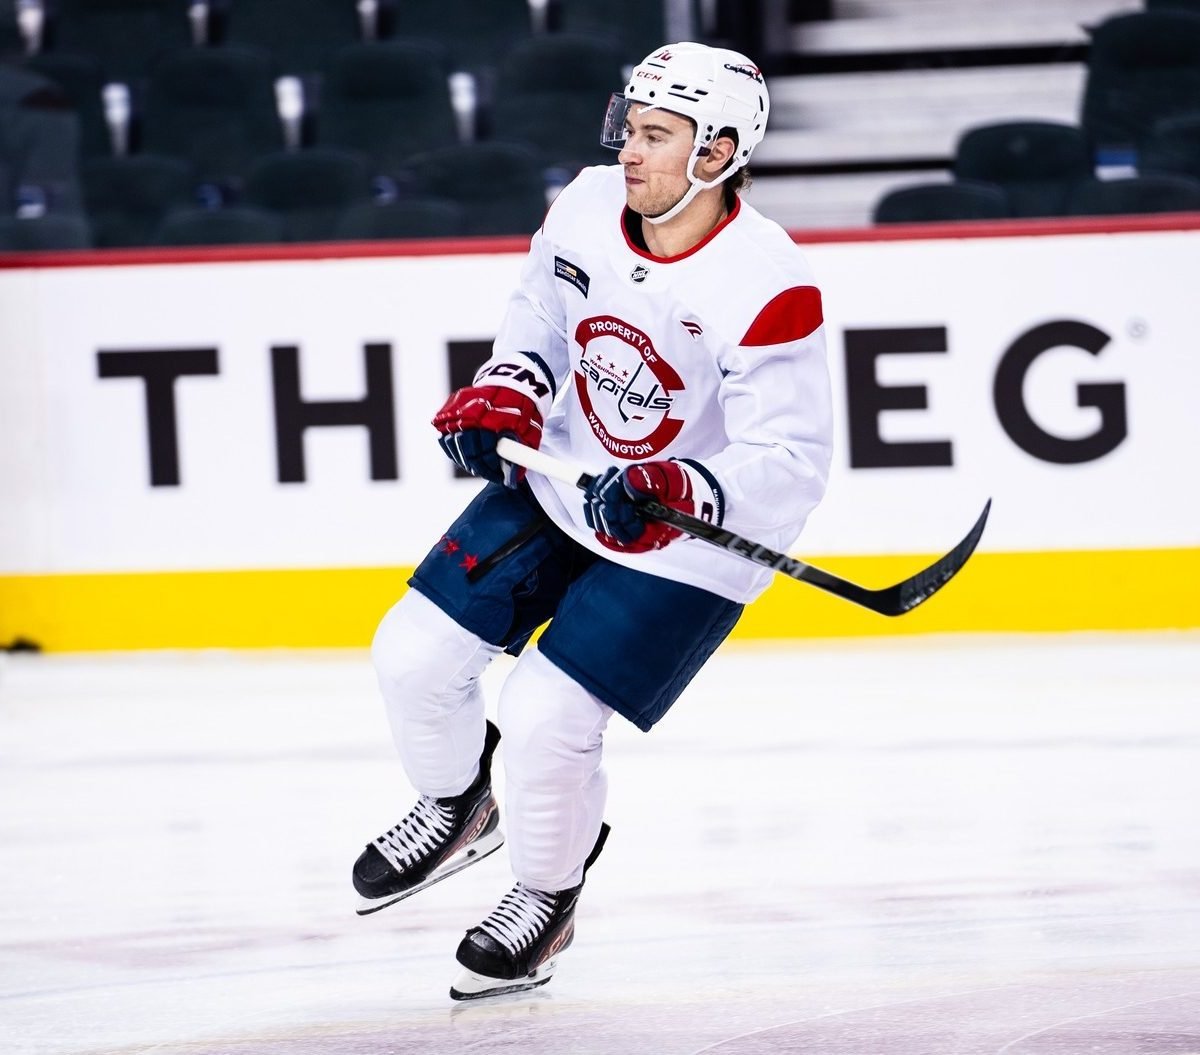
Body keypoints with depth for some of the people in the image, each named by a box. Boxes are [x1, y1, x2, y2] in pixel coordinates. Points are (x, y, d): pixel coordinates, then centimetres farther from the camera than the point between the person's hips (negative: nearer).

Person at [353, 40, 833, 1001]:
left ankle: (548, 899, 16)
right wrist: (503, 394, -7)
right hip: (561, 487, 7)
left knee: (545, 722, -13)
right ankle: (457, 809, 34)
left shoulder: (768, 289, -29)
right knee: (416, 656, 3)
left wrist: (675, 493, -43)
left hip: (688, 543, -6)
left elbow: (788, 468, -27)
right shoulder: (588, 207, -10)